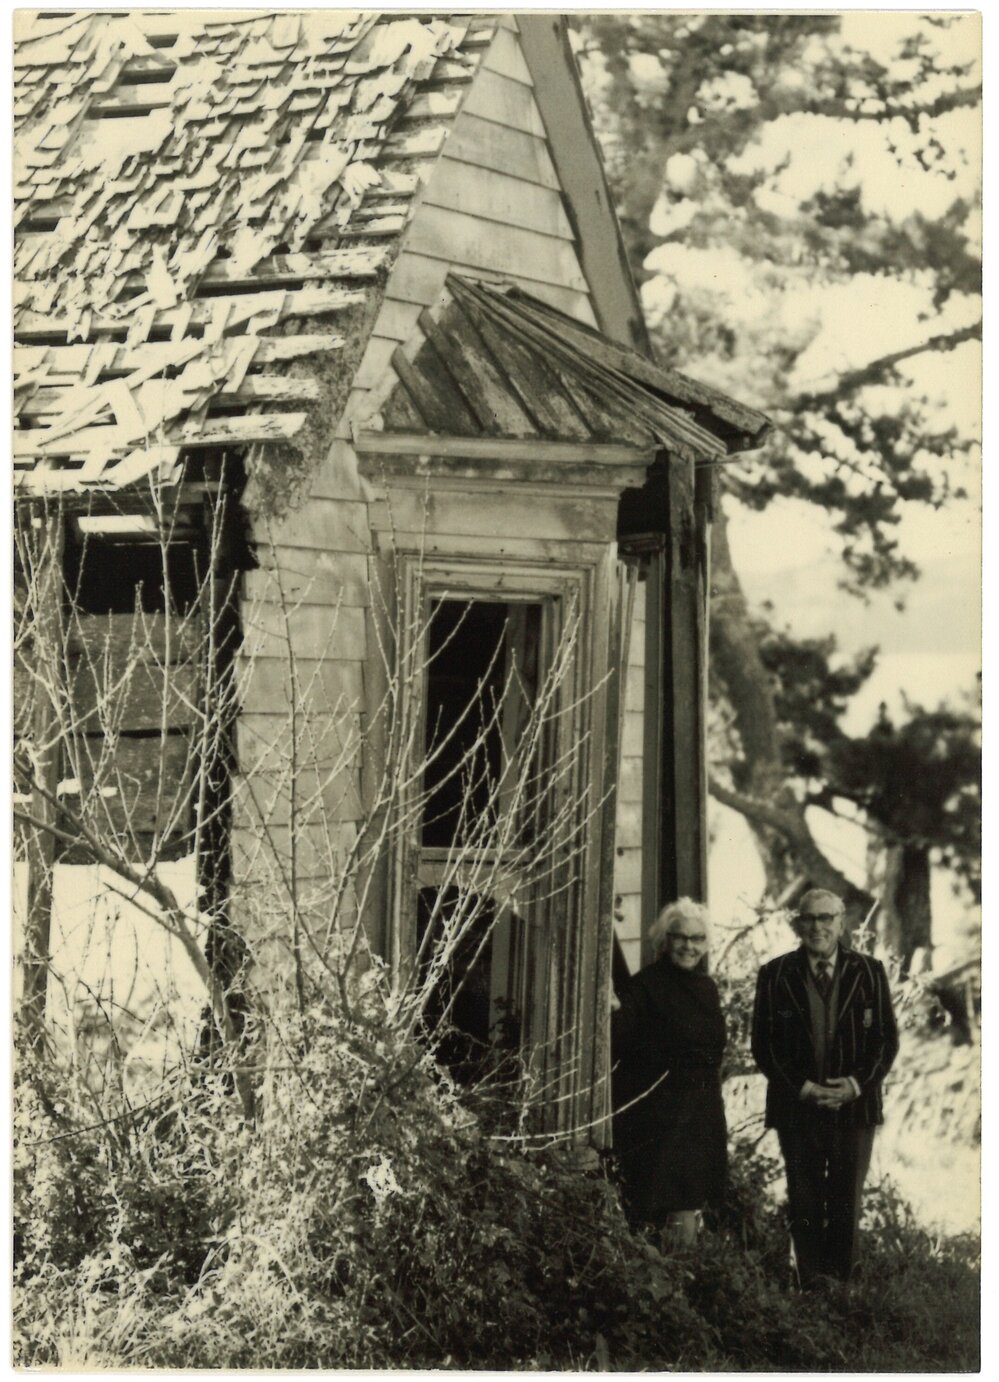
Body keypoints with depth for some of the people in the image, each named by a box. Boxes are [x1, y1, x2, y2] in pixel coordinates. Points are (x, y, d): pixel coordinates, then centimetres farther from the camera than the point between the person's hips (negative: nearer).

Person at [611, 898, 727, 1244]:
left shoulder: (706, 988, 13)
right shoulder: (645, 986, -8)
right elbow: (614, 1038, -18)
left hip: (701, 1118, 7)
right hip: (660, 1121, -7)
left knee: (687, 1209, 7)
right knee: (681, 1219, -10)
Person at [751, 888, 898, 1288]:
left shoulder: (868, 973, 4)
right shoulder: (775, 976, 3)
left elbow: (887, 1039, 4)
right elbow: (763, 1044, 2)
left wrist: (858, 1083, -10)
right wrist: (801, 1088, -10)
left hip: (854, 1105, 0)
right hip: (797, 1108, 0)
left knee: (848, 1205, 4)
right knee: (804, 1207, 3)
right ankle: (810, 1290, 8)